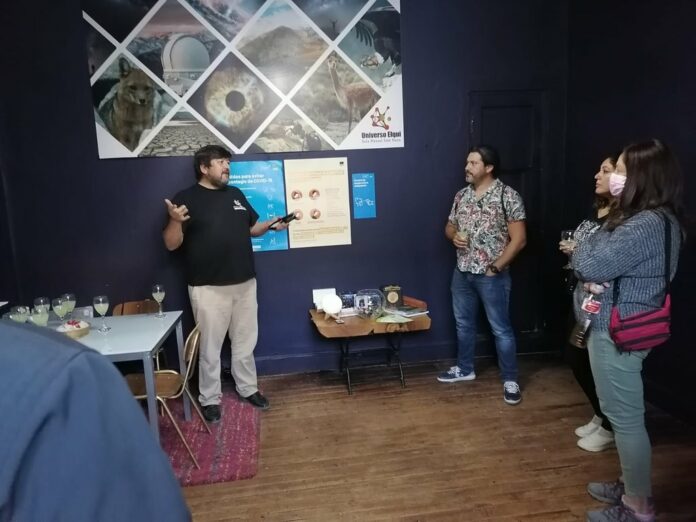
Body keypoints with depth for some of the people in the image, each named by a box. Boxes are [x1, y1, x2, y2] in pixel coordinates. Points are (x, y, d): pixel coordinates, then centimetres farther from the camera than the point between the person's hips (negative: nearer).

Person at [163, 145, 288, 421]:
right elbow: (171, 244, -9)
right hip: (208, 288, -5)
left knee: (245, 342, 16)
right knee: (210, 347, 6)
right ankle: (210, 399, 23)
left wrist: (271, 224, 0)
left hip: (245, 283, 5)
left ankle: (248, 388, 33)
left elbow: (252, 228, 20)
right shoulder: (186, 198, -6)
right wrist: (175, 221, -29)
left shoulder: (236, 194, 11)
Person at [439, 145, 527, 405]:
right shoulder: (462, 195, 7)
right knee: (463, 323, 18)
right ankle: (464, 369, 35)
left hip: (491, 275, -6)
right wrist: (454, 236, -6)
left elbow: (519, 239, -13)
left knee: (501, 328, 4)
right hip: (462, 272, 6)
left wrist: (496, 267, -16)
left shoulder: (507, 196, -12)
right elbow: (449, 226, 17)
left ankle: (510, 380, 17)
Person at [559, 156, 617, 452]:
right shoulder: (597, 210, 10)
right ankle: (600, 417, 36)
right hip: (583, 300, 9)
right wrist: (570, 249, 2)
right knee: (576, 357, 17)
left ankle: (610, 429, 26)